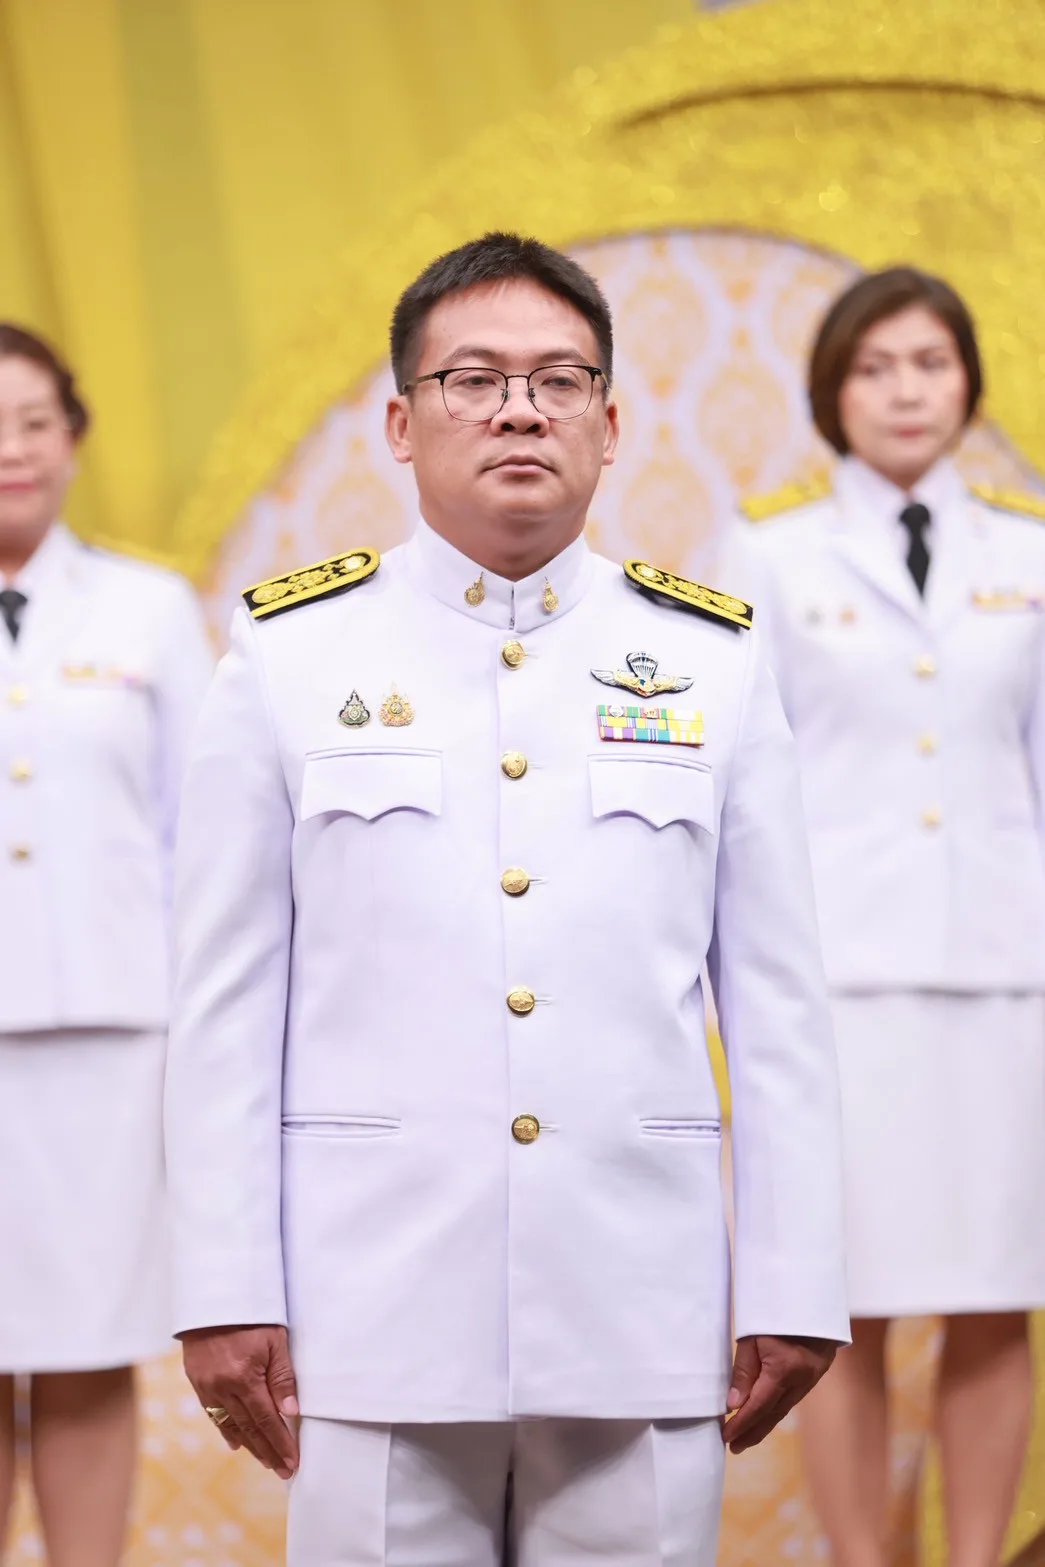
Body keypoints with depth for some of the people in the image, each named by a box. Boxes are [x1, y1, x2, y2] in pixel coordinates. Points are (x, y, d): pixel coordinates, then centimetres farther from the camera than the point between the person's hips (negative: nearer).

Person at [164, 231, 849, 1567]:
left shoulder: (712, 662, 9)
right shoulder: (290, 655, 5)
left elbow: (778, 1007, 7)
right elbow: (227, 1007, 3)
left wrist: (793, 1293, 3)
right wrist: (226, 1298, -2)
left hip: (643, 1331, 1)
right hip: (378, 1313, -1)